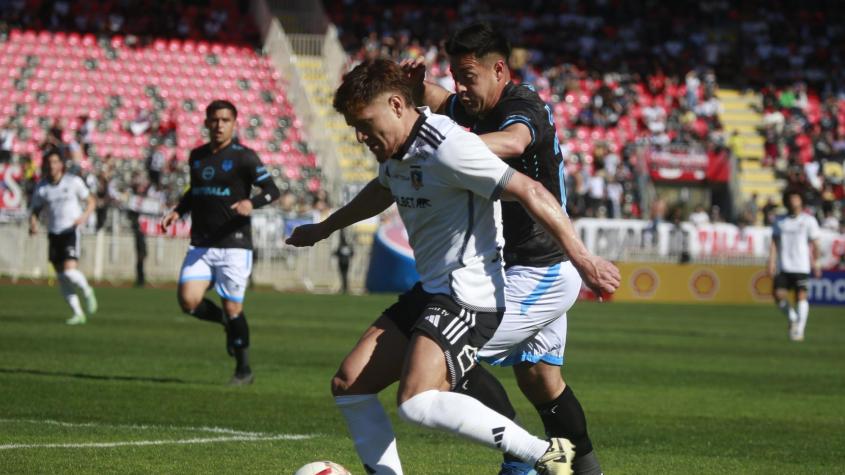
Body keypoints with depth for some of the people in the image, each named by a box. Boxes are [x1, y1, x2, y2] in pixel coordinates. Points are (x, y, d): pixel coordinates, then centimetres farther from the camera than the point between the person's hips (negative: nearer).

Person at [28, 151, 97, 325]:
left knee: (70, 271, -20)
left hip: (71, 232, -4)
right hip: (53, 234, 4)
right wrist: (33, 224, -14)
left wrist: (84, 216, -17)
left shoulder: (74, 181, -5)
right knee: (62, 278, 4)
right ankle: (78, 314, 15)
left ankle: (87, 292, 11)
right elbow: (35, 211, 8)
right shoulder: (41, 188, 2)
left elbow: (91, 202, 2)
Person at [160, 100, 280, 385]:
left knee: (232, 309, -3)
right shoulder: (197, 156, 12)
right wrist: (178, 212, 11)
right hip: (201, 245, 5)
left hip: (234, 245, -5)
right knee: (188, 302, -12)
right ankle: (227, 323, 19)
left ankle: (244, 371, 15)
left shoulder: (243, 157, -4)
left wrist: (252, 203, -28)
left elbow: (272, 190, -8)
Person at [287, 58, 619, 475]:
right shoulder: (397, 150, 11)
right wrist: (322, 230, 49)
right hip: (428, 291, 10)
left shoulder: (448, 147, -20)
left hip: (469, 296, -10)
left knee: (418, 404, -27)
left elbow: (531, 194, -22)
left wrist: (585, 261, -26)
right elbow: (380, 192, 36)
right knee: (348, 385, 5)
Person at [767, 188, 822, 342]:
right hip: (783, 265, 3)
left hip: (801, 266, -3)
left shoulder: (808, 220, 3)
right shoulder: (779, 221, 10)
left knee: (801, 296, -8)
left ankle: (799, 330, -2)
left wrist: (816, 263, 4)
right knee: (779, 295, -8)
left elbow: (814, 244, 5)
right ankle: (793, 319, 19)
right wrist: (772, 261, -2)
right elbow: (774, 242, 8)